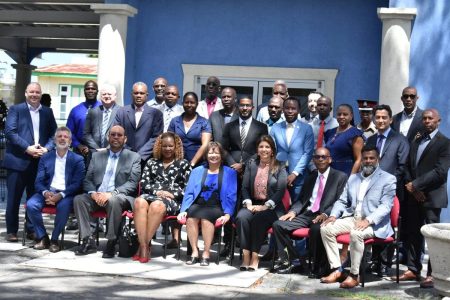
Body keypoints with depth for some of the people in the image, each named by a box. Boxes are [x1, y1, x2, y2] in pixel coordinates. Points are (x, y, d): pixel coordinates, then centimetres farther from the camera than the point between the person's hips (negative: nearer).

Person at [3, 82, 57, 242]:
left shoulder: (47, 112, 14)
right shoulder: (16, 109, 4)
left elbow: (54, 134, 10)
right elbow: (10, 132, -7)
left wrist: (47, 148, -8)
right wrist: (27, 148, -15)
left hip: (39, 161, 3)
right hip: (17, 160, -3)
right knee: (14, 198, 1)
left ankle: (32, 230, 16)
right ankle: (11, 231, 9)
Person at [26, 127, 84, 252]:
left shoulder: (77, 159, 6)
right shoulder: (45, 158, 14)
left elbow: (77, 184, -4)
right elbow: (39, 181, 8)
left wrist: (61, 195, -19)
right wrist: (45, 192, -15)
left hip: (66, 194, -3)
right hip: (47, 192, 3)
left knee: (63, 207, -35)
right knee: (31, 205, -26)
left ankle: (54, 239, -16)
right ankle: (42, 237, -8)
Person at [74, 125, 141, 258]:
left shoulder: (134, 157, 7)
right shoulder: (97, 156, 18)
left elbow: (132, 183, -5)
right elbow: (88, 179, 14)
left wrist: (111, 193, -19)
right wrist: (93, 193, -10)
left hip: (120, 197, -4)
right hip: (97, 196, 4)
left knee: (113, 200, -37)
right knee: (78, 199, -23)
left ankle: (111, 242, -25)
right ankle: (88, 241, -18)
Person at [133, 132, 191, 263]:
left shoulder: (183, 164, 17)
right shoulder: (151, 162, 24)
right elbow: (144, 183, 13)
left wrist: (172, 194, -8)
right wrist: (157, 191, -6)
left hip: (173, 200, -2)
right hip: (152, 195, 3)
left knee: (156, 205, -39)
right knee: (139, 202, -35)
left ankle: (144, 245, -32)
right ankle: (144, 246, -38)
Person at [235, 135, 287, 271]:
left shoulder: (279, 168, 4)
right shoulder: (251, 164, 14)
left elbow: (280, 190, -6)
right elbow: (244, 187, 8)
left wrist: (265, 206, -16)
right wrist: (248, 204, -9)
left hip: (271, 207, -3)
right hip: (253, 203, 3)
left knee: (258, 219, -33)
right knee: (241, 217, -28)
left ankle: (254, 256, -24)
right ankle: (246, 255, -27)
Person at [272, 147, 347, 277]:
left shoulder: (340, 177, 5)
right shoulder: (310, 177, 23)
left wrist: (325, 214, -21)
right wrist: (293, 211, 0)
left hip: (324, 216, -6)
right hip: (306, 214, 6)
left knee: (316, 229, -39)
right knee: (278, 225, -13)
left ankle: (319, 268, -21)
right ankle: (293, 262, -5)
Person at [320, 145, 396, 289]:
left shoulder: (388, 179, 0)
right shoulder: (353, 178, 19)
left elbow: (385, 206, -11)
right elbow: (342, 201, 18)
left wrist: (368, 220, -26)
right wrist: (333, 215, -4)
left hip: (374, 223, -6)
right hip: (352, 218, 6)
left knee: (356, 233, -36)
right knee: (326, 228, -15)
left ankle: (354, 275, -22)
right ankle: (336, 269, -11)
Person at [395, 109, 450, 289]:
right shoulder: (415, 142, 19)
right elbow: (408, 167, 14)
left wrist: (416, 184, -14)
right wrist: (411, 187, -3)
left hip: (432, 196, -6)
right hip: (414, 196, 6)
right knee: (412, 233, 8)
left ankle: (432, 274, -1)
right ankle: (413, 269, 16)